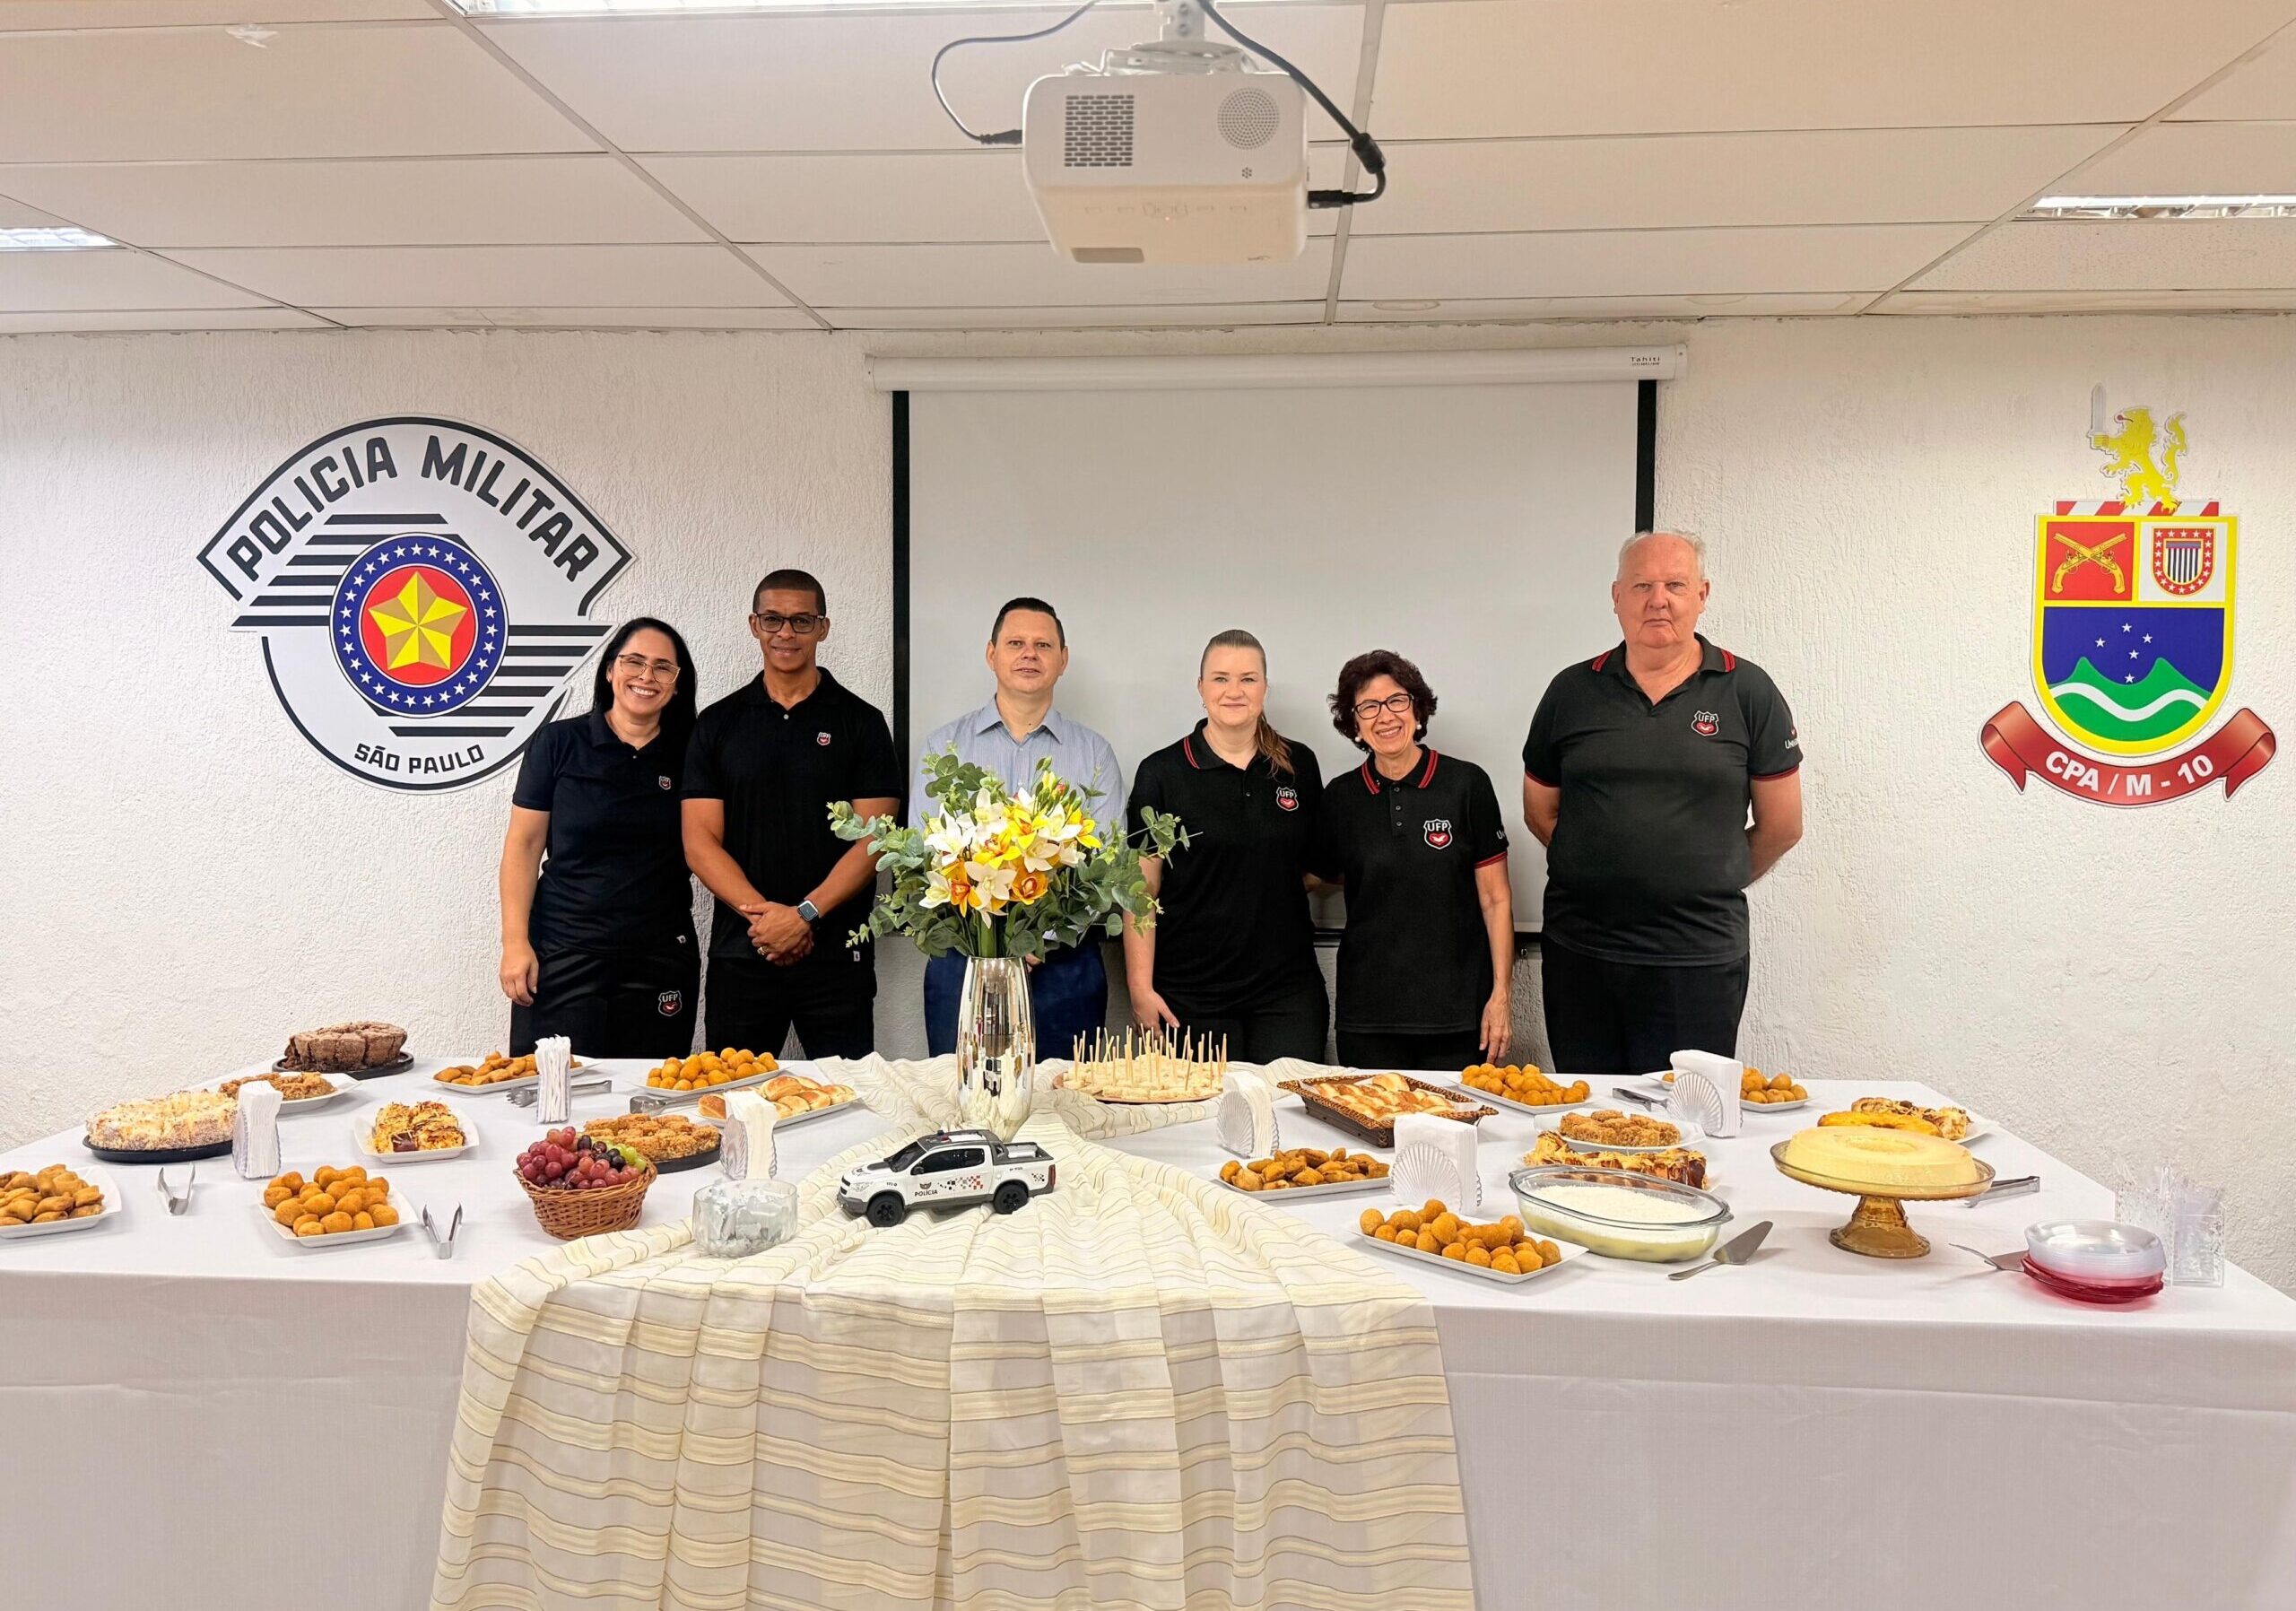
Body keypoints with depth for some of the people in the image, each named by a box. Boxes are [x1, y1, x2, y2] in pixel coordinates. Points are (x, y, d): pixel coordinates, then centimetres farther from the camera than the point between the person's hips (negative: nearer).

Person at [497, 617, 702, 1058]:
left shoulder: (686, 757, 6)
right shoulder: (560, 743, 0)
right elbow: (523, 844, 0)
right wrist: (515, 942, -7)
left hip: (661, 961, 2)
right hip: (563, 955, -2)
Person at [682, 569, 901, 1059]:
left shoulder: (860, 721, 3)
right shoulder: (718, 723, 8)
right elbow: (700, 842, 2)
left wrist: (805, 914, -15)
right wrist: (761, 912, -13)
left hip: (836, 957, -1)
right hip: (740, 955, 2)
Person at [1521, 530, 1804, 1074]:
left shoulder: (1747, 692, 2)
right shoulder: (1572, 691, 7)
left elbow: (1781, 826, 6)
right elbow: (1541, 811, 14)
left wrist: (1706, 887, 11)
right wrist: (1603, 878, 7)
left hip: (1700, 961, -2)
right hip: (1578, 954, 2)